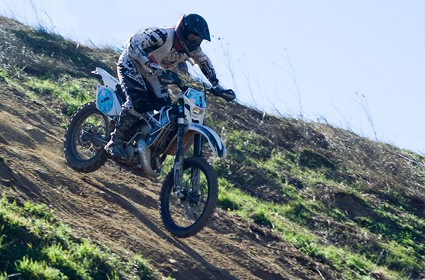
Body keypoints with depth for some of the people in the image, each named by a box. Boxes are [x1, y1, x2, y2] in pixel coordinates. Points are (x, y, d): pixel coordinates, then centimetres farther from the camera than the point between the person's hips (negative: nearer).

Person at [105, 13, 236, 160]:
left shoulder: (192, 48, -10)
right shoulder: (164, 35, -33)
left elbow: (204, 62, 10)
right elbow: (133, 43, -39)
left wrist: (216, 86, 2)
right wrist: (155, 69, -48)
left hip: (151, 75, 8)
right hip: (131, 64, -8)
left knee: (165, 107, -7)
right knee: (138, 101, -30)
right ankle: (115, 141, -21)